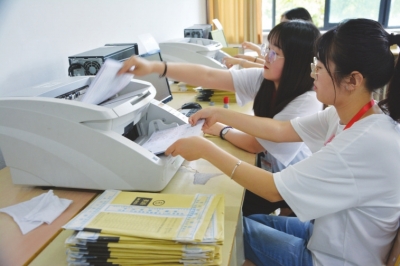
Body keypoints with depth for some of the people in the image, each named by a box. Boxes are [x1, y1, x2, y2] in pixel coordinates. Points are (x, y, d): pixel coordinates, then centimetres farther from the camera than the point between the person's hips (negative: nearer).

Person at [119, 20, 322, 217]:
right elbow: (209, 76, -19)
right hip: (266, 169, 5)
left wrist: (222, 131, -9)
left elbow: (255, 145, -25)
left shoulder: (306, 104, -30)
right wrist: (154, 67, -27)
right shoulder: (262, 79, -11)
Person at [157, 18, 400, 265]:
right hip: (329, 233, 7)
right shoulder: (347, 114, -7)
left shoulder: (366, 142, -34)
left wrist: (206, 149, -24)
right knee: (249, 221, 17)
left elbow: (274, 190, -30)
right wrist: (220, 114, 0)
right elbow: (280, 129, 1)